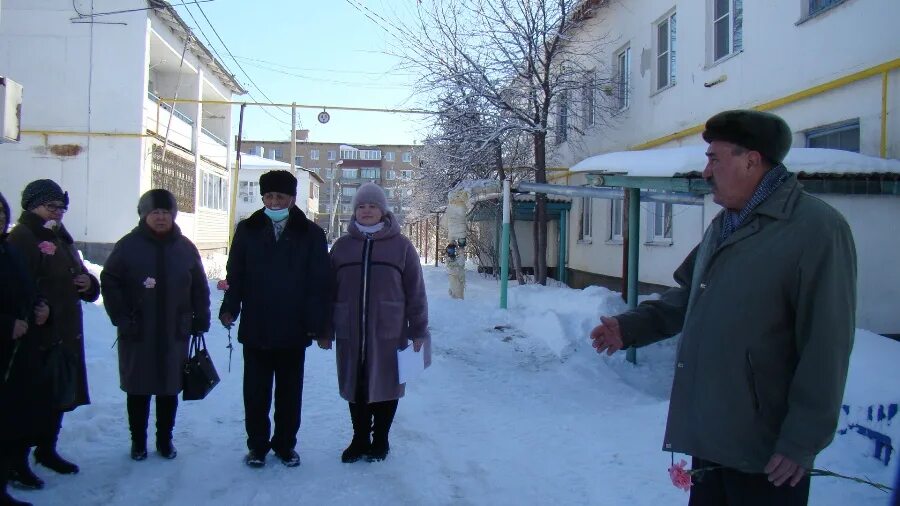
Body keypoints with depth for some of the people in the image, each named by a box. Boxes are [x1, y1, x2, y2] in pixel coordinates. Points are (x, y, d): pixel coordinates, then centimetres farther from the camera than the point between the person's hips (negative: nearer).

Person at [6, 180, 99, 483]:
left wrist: (88, 284, 2)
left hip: (67, 335, 9)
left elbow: (82, 281, 23)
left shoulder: (61, 239, 18)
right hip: (38, 339, -9)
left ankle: (47, 450, 33)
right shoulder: (21, 239, -10)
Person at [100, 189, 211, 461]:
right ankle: (138, 441, 23)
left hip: (175, 334, 2)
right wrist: (121, 317, -9)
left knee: (170, 389, 9)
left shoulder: (185, 248, 4)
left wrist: (201, 319, 2)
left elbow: (200, 288, 8)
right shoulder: (129, 245, -2)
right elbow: (109, 282, -2)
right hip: (137, 334, -1)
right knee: (138, 390, 8)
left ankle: (165, 439, 24)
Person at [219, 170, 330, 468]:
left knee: (290, 393, 11)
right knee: (255, 392, 9)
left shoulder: (311, 234, 0)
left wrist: (316, 323, -8)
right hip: (255, 328, 1)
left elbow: (318, 283, -2)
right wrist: (230, 308, -9)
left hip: (293, 330, -1)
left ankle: (285, 444, 26)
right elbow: (235, 275, 5)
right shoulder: (248, 230, 4)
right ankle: (257, 445, 23)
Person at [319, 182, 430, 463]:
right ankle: (360, 439, 25)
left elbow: (415, 291, 1)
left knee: (385, 386, 7)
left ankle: (380, 440, 23)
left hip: (389, 332, -2)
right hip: (350, 333, 2)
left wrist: (418, 331, -1)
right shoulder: (342, 245, 8)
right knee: (355, 387, 9)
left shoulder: (400, 245, 1)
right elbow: (329, 290, 10)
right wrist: (325, 330, 8)